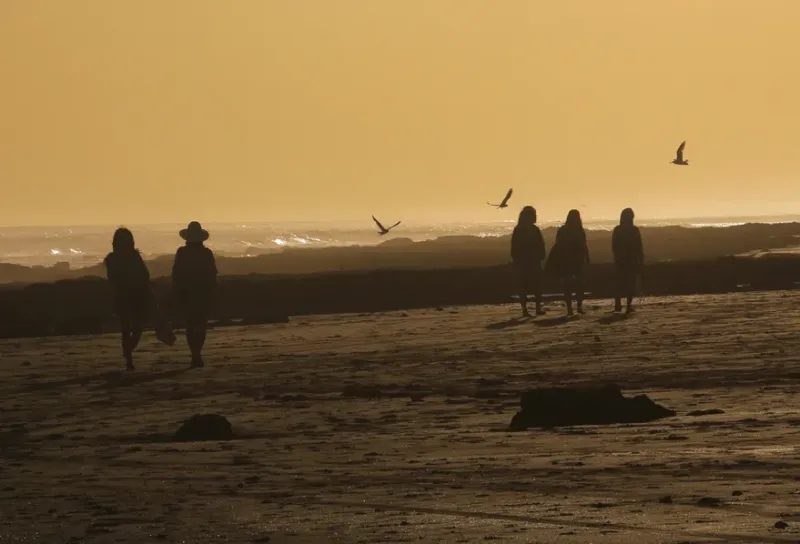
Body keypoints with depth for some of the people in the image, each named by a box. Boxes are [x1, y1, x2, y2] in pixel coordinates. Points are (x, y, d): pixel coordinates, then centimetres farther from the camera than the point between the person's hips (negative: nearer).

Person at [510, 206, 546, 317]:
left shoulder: (517, 230, 5)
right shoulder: (534, 230, -10)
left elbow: (514, 248, 8)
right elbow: (540, 246, -10)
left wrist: (516, 260, 14)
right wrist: (541, 257, 2)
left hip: (521, 262, 4)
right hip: (534, 262, -4)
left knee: (523, 286, 5)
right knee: (537, 285, 5)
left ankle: (524, 309, -1)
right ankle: (538, 308, 2)